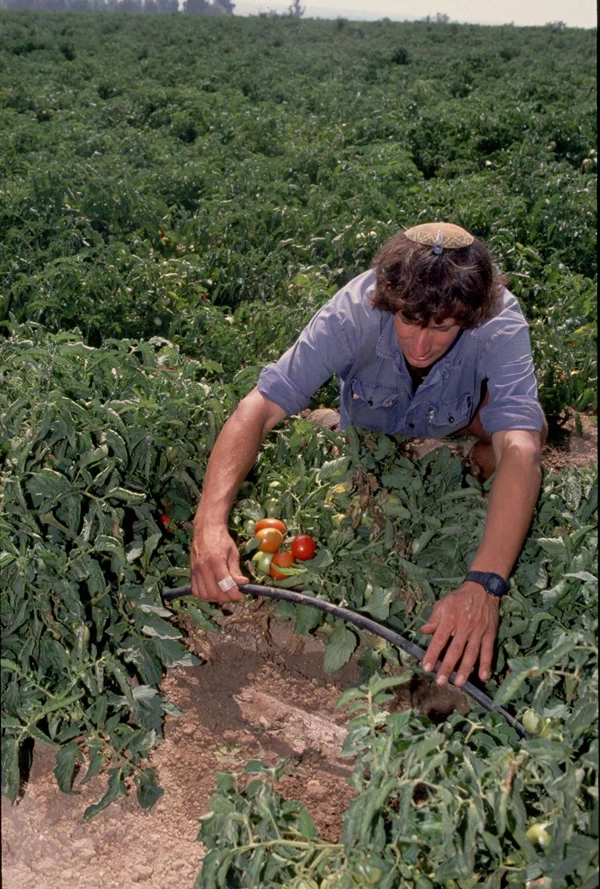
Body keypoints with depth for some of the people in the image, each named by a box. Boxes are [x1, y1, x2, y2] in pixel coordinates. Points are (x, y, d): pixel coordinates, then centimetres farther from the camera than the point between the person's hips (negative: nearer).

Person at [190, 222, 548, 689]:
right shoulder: (355, 310, -39)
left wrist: (484, 584, -62)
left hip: (458, 421, -1)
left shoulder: (500, 323, -39)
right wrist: (210, 523, -57)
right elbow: (260, 406, -43)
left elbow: (520, 449, -49)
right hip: (370, 433, 1)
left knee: (529, 427, -25)